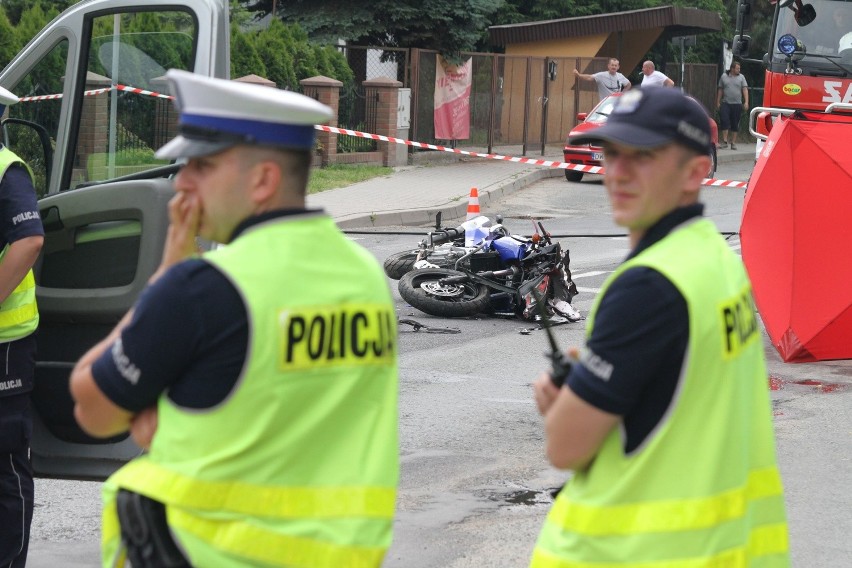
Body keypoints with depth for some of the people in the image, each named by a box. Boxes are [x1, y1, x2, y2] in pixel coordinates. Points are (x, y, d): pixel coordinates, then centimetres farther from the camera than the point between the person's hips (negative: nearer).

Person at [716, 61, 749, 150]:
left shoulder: (741, 77, 6)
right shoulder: (724, 77, 7)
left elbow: (745, 89, -1)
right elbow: (720, 90, 12)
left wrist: (746, 102, -12)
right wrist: (718, 102, 9)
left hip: (737, 104, 0)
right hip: (725, 103, 0)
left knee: (735, 124, 4)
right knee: (724, 121, -13)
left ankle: (733, 143, 11)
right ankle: (725, 141, -8)